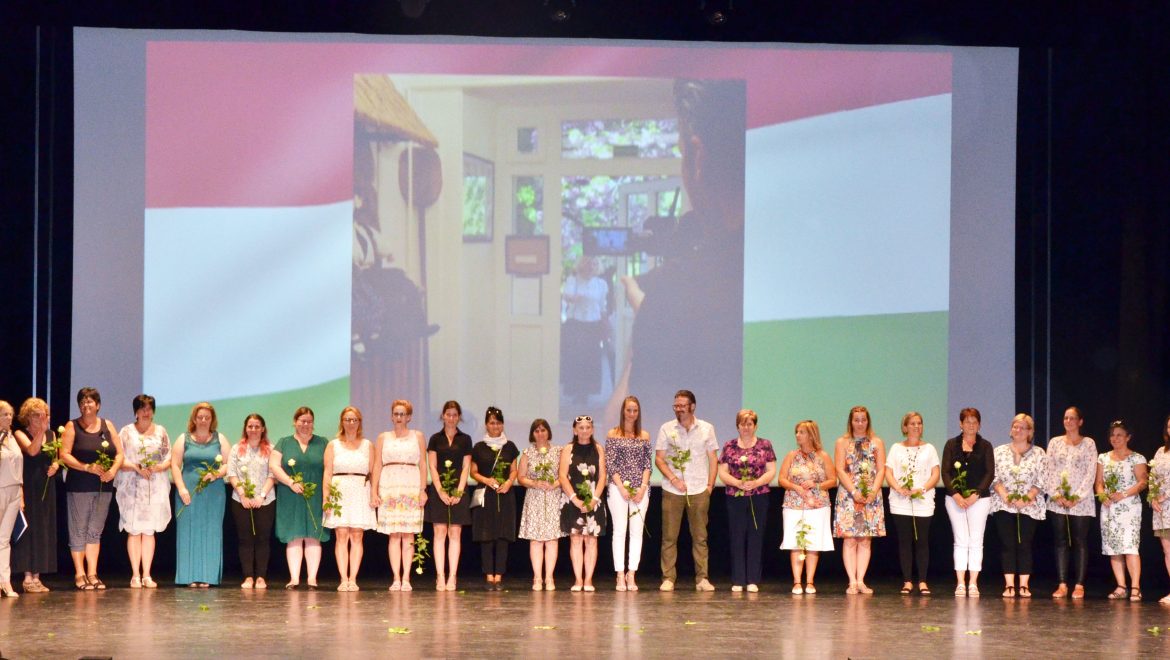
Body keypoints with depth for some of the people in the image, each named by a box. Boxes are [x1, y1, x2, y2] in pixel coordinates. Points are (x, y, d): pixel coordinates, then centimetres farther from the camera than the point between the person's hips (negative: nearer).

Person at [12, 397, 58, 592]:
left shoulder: (51, 434, 12)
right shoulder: (21, 434, -4)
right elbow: (31, 451, -21)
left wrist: (56, 465, -4)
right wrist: (41, 431, -28)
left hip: (47, 487, 5)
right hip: (28, 487, -5)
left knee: (44, 530, 5)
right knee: (28, 529, -6)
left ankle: (36, 577, 9)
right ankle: (28, 578, -3)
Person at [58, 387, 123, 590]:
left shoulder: (107, 426, 11)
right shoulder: (72, 427, 0)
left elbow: (119, 453, 10)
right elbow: (64, 455, -9)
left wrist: (113, 470, -10)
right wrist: (88, 467, -18)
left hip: (104, 486, 4)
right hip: (79, 487, -4)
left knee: (95, 531, 7)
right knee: (79, 531, -1)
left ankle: (92, 574, 11)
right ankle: (80, 574, 3)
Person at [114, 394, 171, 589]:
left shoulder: (161, 432, 13)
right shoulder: (127, 432, 5)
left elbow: (169, 459, 10)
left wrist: (159, 467, -10)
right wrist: (136, 468, -15)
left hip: (155, 487, 2)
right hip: (132, 486, -2)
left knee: (149, 530, 1)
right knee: (134, 530, -4)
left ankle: (147, 575, 3)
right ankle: (135, 575, -2)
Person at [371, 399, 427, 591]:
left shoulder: (417, 436, 11)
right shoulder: (383, 438, 13)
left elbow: (423, 465, 7)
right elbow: (377, 466, 9)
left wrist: (423, 489, -3)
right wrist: (374, 492, 0)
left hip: (411, 488, -1)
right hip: (389, 488, 1)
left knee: (408, 535, -4)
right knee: (394, 535, -3)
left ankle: (406, 579, -4)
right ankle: (396, 579, -3)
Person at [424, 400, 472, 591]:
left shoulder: (465, 439, 8)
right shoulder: (435, 439, 8)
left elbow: (466, 468, 4)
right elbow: (432, 466, 2)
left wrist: (458, 492, -8)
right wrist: (440, 491, -9)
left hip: (458, 490, 0)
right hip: (438, 489, 0)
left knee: (455, 534, -1)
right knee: (440, 532, -3)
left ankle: (452, 577, -2)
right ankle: (440, 577, -4)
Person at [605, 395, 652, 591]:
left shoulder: (644, 436, 10)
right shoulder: (613, 434, 3)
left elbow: (648, 464, 7)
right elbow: (610, 463, -2)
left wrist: (643, 487, -6)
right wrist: (621, 487, -10)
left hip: (640, 489, 2)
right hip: (618, 487, -2)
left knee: (637, 531, 0)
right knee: (619, 531, -4)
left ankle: (631, 575, 3)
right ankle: (620, 576, -3)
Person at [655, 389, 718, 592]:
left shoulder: (706, 429, 8)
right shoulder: (666, 429, 5)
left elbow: (713, 459, 10)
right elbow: (659, 459, 3)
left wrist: (710, 485, 1)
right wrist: (673, 479, -10)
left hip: (699, 491, 0)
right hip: (672, 491, 0)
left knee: (700, 537, 1)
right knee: (669, 536, -2)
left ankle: (702, 579, 4)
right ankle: (668, 579, 2)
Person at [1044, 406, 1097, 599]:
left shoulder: (1088, 443, 4)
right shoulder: (1055, 442, 11)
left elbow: (1091, 473, -3)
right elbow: (1050, 471, 5)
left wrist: (1077, 497, -11)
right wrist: (1057, 495, -8)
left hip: (1081, 501, -2)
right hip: (1057, 501, 2)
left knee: (1080, 542, -2)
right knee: (1060, 542, 0)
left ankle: (1079, 585, -1)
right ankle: (1062, 585, 1)